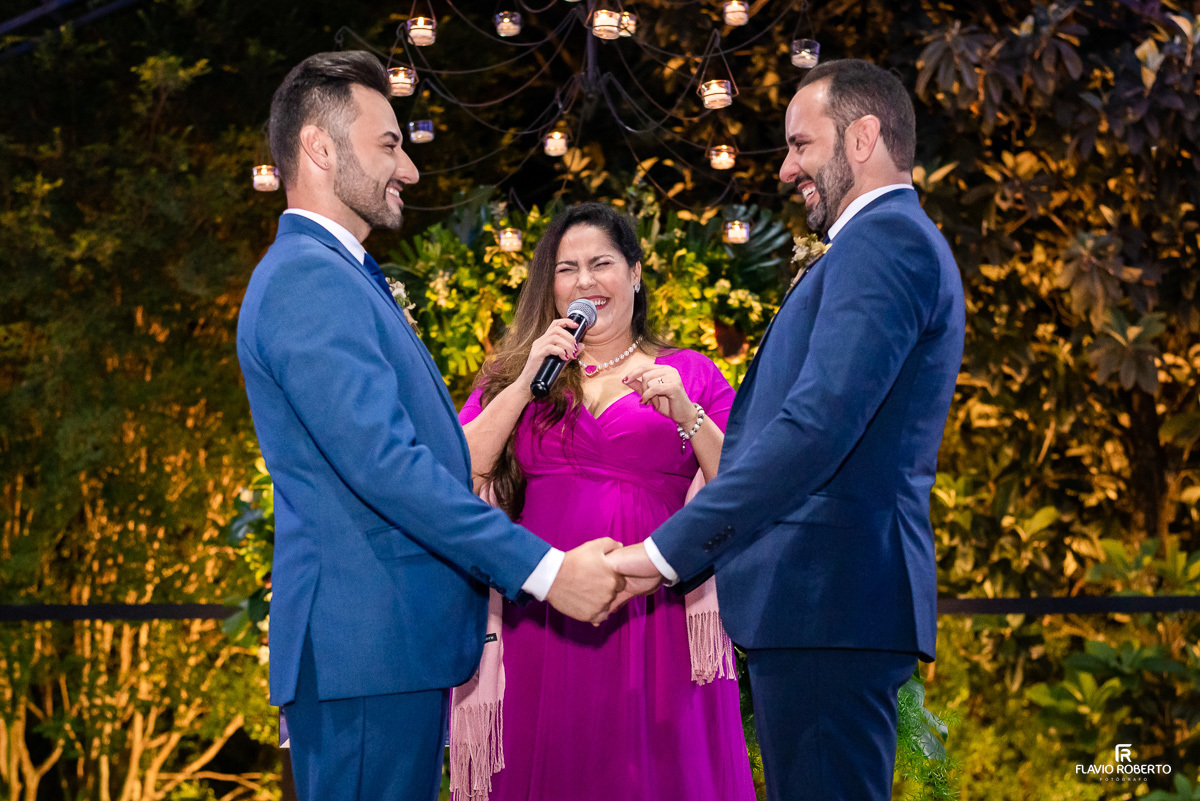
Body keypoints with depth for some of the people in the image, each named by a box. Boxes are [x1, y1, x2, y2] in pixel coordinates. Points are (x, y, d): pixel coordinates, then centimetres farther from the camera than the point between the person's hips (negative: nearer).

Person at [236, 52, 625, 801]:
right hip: (365, 648, -10)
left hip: (392, 641, 10)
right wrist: (545, 570, -20)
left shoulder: (342, 276, 21)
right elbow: (384, 463, -22)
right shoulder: (307, 278, -13)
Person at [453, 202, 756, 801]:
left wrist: (686, 414, -12)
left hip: (652, 619, -1)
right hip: (539, 617, 1)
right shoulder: (512, 373, 13)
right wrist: (527, 381, -8)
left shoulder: (690, 373, 10)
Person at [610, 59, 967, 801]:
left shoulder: (884, 240, -11)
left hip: (829, 599, -11)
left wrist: (669, 550, -21)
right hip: (825, 599, 11)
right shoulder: (892, 240, 23)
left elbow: (816, 424, -22)